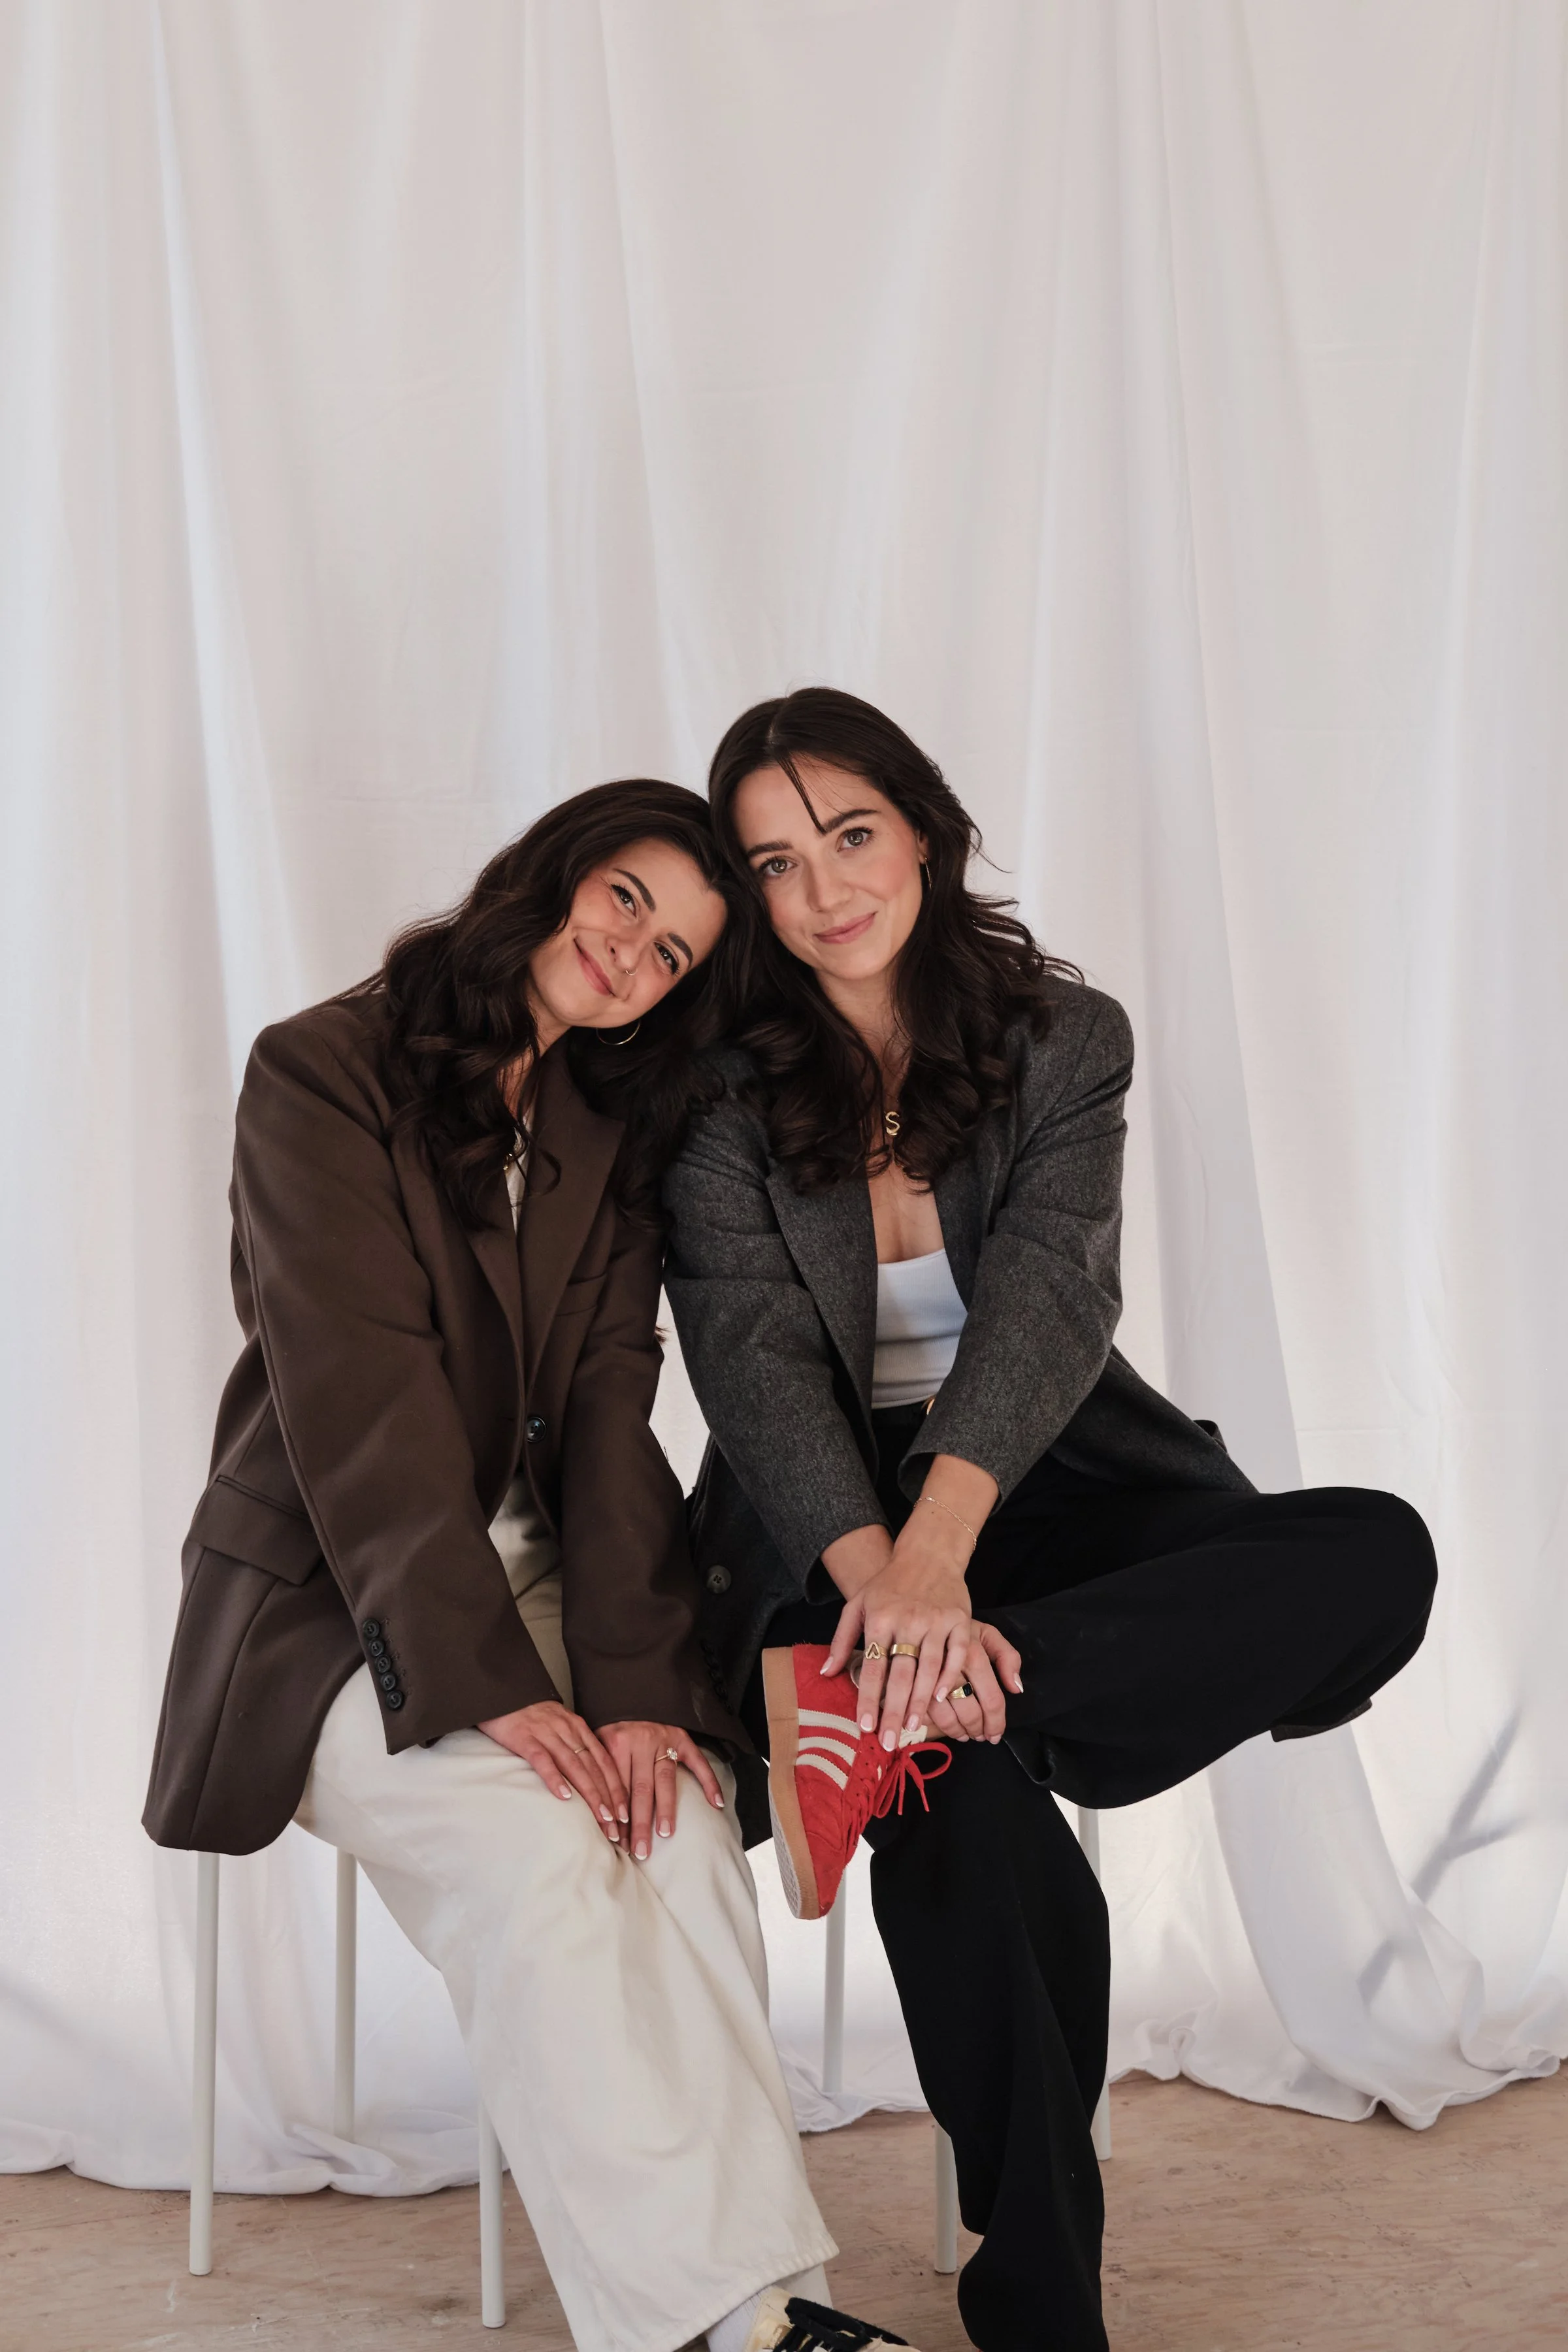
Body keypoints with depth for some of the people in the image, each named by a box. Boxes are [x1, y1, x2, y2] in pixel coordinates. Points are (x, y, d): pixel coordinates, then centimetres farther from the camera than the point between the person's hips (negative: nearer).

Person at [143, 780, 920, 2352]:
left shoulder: (611, 1131, 8)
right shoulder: (323, 1074, -8)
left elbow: (608, 1412, -3)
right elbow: (358, 1406, -17)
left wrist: (634, 1678, -17)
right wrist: (488, 1681, -25)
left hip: (529, 1566, 4)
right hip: (334, 1603, -4)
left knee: (678, 1816, -26)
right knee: (531, 1844, -30)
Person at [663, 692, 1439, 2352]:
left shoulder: (1064, 1040, 4)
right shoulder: (723, 1088, 0)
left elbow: (1050, 1295, -12)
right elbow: (753, 1356, -13)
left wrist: (942, 1543, -31)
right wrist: (879, 1576, -32)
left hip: (1039, 1487, 3)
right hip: (823, 1528, -2)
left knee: (1377, 1558, -26)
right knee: (973, 1822, -34)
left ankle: (896, 1724, -35)